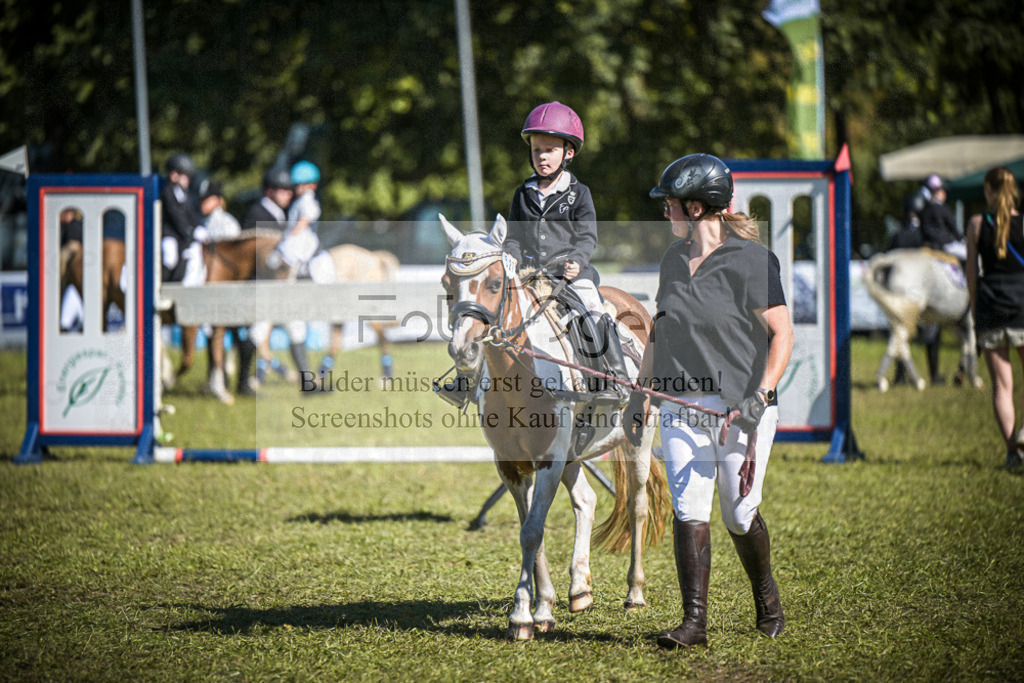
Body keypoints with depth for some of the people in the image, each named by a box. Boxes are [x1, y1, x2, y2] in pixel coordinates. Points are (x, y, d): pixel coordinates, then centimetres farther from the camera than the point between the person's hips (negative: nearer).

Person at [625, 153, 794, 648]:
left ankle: (765, 595, 29)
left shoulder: (752, 260, -7)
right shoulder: (674, 259, 12)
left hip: (742, 408, -5)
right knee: (689, 512, -8)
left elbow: (782, 333, -8)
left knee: (740, 516, 2)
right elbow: (659, 330, 20)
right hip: (682, 409, 5)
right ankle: (694, 621, -9)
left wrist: (761, 394, -19)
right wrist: (639, 395, 16)